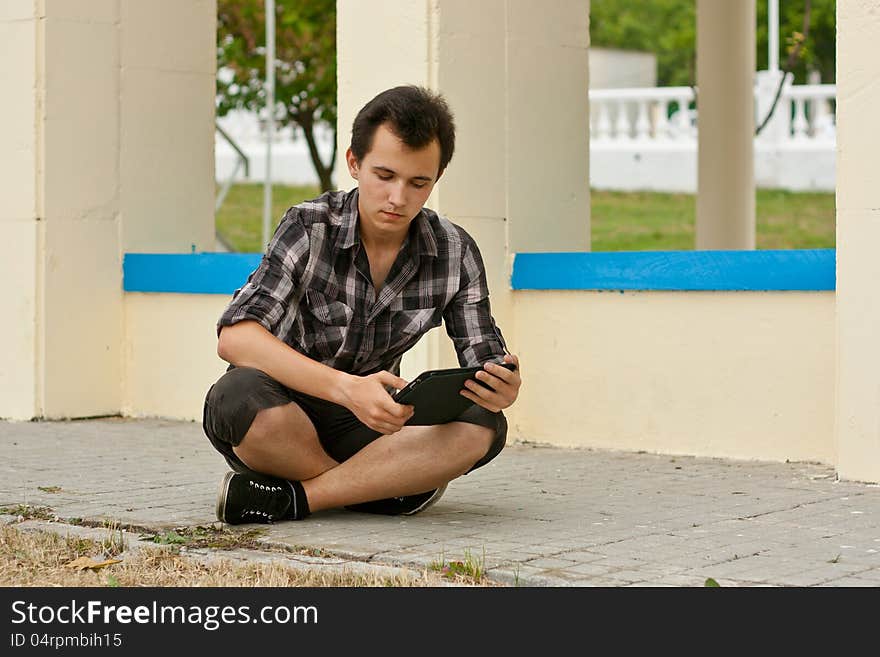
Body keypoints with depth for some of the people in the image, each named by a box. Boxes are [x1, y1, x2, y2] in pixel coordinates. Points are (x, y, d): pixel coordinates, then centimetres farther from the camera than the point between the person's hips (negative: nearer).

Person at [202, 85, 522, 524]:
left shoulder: (455, 253, -4)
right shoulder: (310, 228, -15)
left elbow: (483, 357, -1)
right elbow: (235, 337, -27)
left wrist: (500, 386, -29)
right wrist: (346, 387, -42)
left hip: (365, 426, 3)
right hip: (281, 412, -2)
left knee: (483, 427, -24)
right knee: (240, 396, -38)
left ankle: (295, 497, -23)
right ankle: (391, 485, -16)